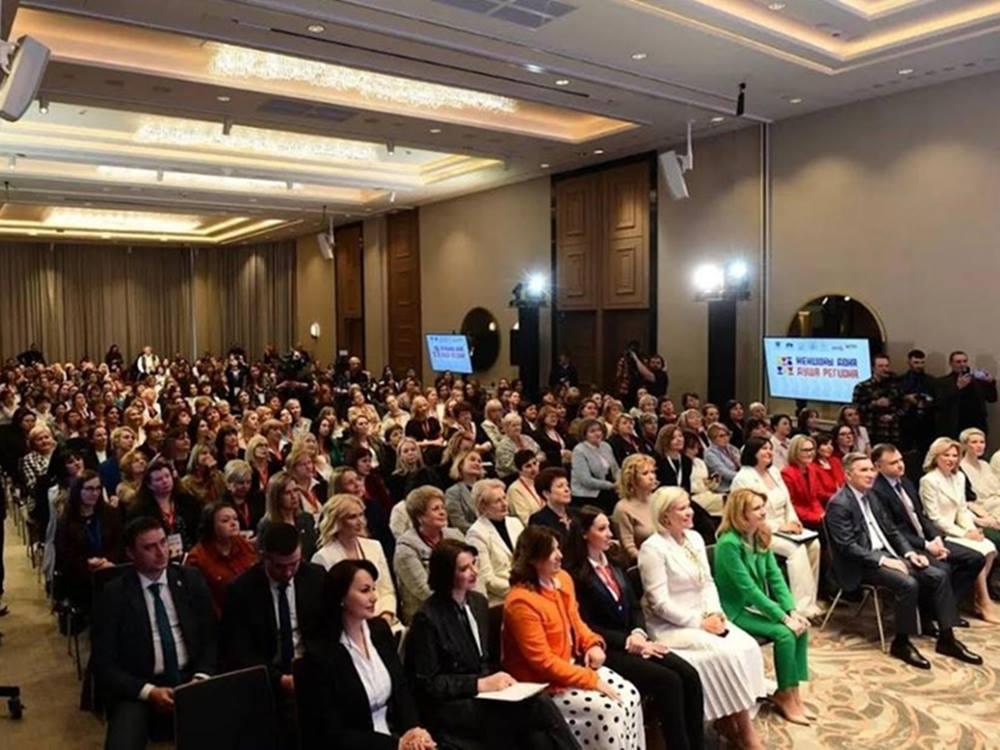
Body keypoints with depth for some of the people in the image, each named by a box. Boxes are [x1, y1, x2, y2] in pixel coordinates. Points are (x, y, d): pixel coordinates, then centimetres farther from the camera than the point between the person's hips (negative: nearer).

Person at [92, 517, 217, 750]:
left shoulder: (191, 580, 4)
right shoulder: (114, 594, -3)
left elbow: (211, 637, 8)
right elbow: (103, 664, -4)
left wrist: (202, 677, -10)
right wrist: (148, 692, -16)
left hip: (190, 679, 2)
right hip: (138, 689, -1)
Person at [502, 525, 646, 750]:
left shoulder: (563, 579, 0)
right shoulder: (521, 602, -25)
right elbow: (542, 661, -23)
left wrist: (593, 644, -5)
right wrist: (591, 680, -21)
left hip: (574, 664, 8)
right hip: (543, 682, -8)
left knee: (629, 694, -5)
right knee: (608, 709, -20)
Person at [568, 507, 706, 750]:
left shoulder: (614, 562, 14)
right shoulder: (575, 575, -11)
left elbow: (635, 606, 14)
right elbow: (586, 627, -13)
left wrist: (638, 634, -5)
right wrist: (628, 642, -15)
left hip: (633, 641, 7)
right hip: (607, 649, -7)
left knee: (689, 676, -12)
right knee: (668, 682, -23)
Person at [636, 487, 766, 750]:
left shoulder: (694, 538, 7)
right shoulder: (652, 548, -16)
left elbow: (708, 582, 9)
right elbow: (660, 603, -18)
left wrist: (714, 614, -9)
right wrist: (700, 623, -18)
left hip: (702, 617, 7)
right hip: (670, 626, -7)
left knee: (747, 646, -14)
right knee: (727, 652, -23)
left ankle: (728, 718, -4)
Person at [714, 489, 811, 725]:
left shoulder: (761, 536, 0)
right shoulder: (729, 543, -25)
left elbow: (775, 576, 0)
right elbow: (748, 588, -25)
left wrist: (792, 610, -12)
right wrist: (783, 617, -22)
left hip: (758, 604, 7)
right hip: (737, 610, -7)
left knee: (801, 627, -11)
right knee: (784, 633, -22)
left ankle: (792, 692, 0)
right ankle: (785, 696, -3)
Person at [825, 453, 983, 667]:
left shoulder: (870, 496, 14)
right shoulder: (839, 504, -14)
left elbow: (890, 530, 18)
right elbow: (847, 546, -19)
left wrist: (909, 552, 2)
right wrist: (883, 560, -23)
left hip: (886, 554, 9)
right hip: (861, 564, -9)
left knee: (939, 576, -6)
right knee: (908, 584, -29)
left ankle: (946, 638, 1)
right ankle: (901, 643, -12)